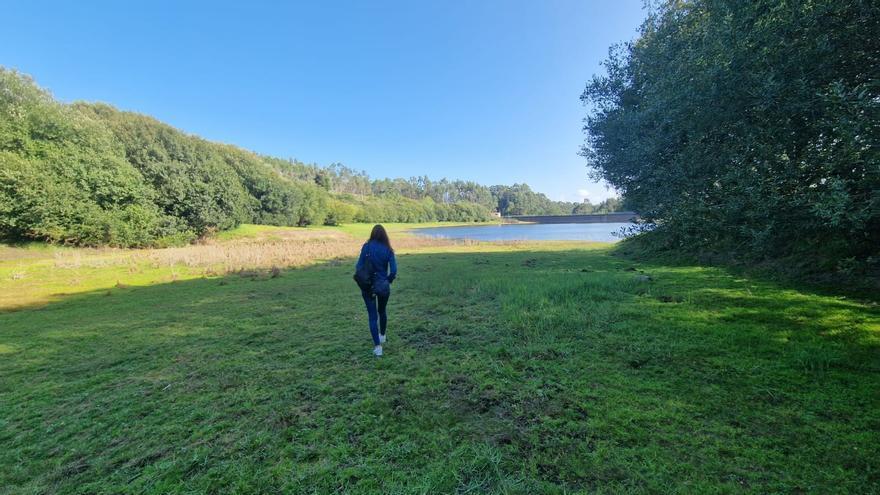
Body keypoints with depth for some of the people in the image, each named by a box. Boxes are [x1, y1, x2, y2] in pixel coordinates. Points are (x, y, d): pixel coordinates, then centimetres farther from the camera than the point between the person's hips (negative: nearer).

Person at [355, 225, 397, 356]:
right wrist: (388, 281, 8)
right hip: (383, 286, 2)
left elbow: (359, 266, -8)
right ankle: (382, 336, 43)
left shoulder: (367, 247, -7)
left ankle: (377, 346, 1)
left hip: (368, 286, -1)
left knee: (372, 316, 6)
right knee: (382, 311, 24)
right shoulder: (388, 249, -6)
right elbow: (393, 271, -10)